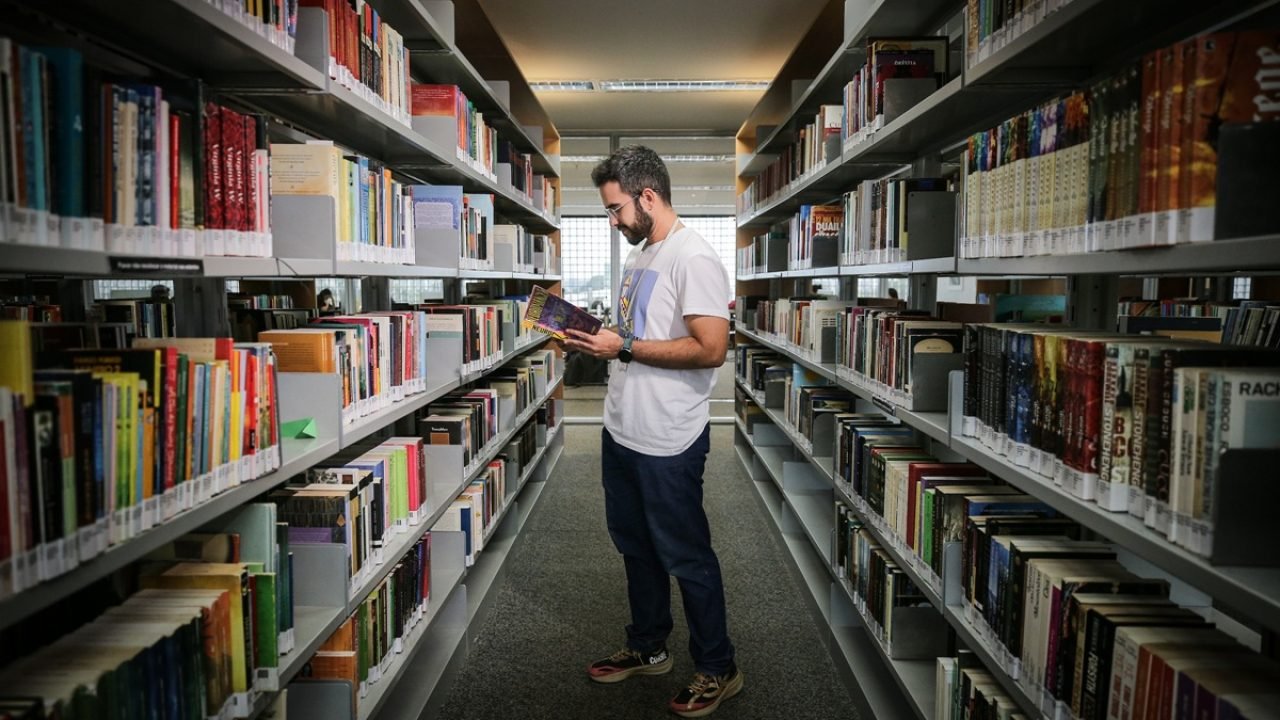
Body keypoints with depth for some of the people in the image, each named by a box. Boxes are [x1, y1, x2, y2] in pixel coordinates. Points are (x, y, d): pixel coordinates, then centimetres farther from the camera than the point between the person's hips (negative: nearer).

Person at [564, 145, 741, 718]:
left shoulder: (693, 258, -17)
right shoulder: (639, 254, 12)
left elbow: (710, 349, -24)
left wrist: (623, 348, -22)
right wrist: (595, 339, 2)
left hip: (668, 442, -9)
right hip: (621, 430, 9)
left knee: (686, 558, 5)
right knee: (635, 546, 20)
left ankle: (718, 670, 24)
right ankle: (647, 649, 39)